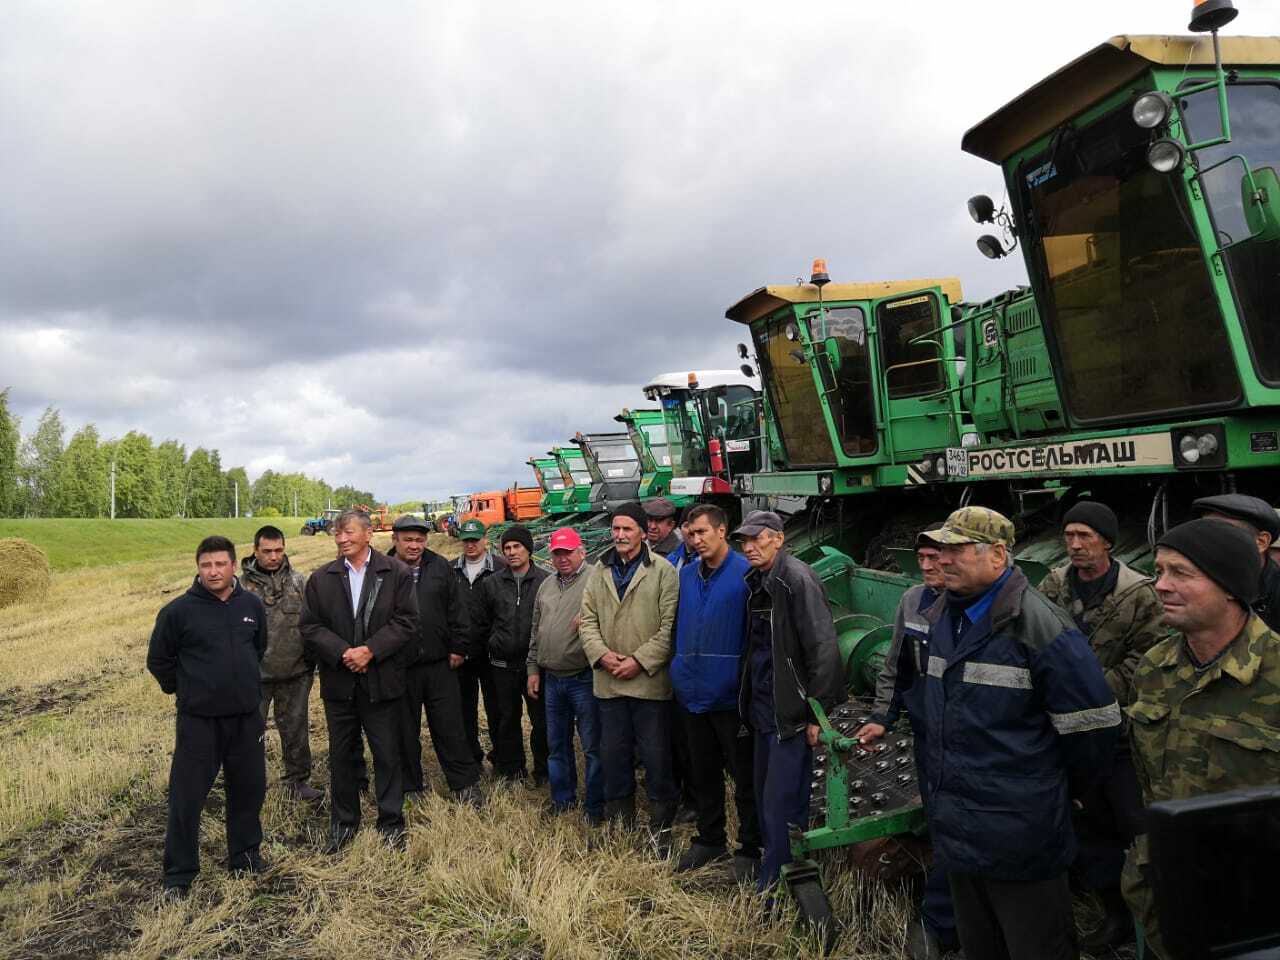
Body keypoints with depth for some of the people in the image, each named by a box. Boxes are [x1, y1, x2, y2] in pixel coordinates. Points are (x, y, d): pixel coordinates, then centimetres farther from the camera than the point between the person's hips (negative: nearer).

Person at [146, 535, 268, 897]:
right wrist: (186, 691, 7)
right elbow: (159, 659, 3)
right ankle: (179, 873, 18)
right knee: (186, 797, 2)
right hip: (198, 720, -3)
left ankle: (245, 855, 32)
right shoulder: (179, 610, -11)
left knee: (249, 790, 13)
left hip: (247, 717, 3)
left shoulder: (252, 605, 0)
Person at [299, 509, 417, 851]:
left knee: (388, 755, 7)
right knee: (341, 755, 14)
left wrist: (370, 650, -17)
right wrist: (343, 653, -14)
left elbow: (406, 622, -8)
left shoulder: (397, 573, -4)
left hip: (382, 680, -2)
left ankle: (391, 822, 22)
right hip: (339, 681, 2)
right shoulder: (321, 579, 4)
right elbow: (309, 626, -1)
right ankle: (343, 821, 30)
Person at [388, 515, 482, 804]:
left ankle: (465, 784, 20)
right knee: (405, 731, 11)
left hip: (439, 663, 1)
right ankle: (411, 787, 27)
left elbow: (457, 609, 7)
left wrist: (458, 648, 3)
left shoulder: (439, 567, 4)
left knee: (450, 727, 8)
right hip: (399, 666, -1)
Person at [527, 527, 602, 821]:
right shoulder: (546, 586, 14)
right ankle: (562, 800, 33)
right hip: (551, 678, 7)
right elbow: (535, 631, 19)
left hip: (584, 678, -7)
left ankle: (595, 807, 17)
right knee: (557, 744, 18)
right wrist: (533, 668, 18)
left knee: (592, 746, 3)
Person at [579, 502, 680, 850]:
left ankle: (661, 827, 20)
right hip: (609, 682, 5)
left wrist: (640, 660, -15)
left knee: (656, 757, 4)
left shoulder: (663, 571, -6)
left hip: (650, 682, -5)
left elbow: (670, 625, -11)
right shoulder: (599, 571, 10)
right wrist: (601, 654, -7)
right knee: (612, 755, 15)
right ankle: (619, 821, 32)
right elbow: (588, 619, 9)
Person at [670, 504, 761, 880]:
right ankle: (709, 840, 35)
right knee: (703, 774, 19)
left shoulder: (746, 573, -12)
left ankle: (749, 850, 23)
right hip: (692, 694, 6)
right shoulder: (686, 575, 6)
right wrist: (679, 672, 10)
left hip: (731, 695, -6)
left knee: (745, 777, 8)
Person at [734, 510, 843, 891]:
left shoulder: (797, 580, -16)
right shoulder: (755, 582, 9)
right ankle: (771, 863, 33)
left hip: (791, 712, -8)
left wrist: (817, 714, -19)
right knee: (764, 795, 18)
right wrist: (748, 699, 15)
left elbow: (822, 649, -20)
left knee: (781, 801, -2)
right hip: (763, 706, 9)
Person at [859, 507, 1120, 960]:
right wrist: (886, 719, 19)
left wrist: (1053, 792, -4)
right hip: (954, 832, 7)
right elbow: (911, 683, 25)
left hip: (1018, 838, -7)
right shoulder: (936, 618, 5)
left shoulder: (1039, 626, -19)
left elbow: (1090, 726, -16)